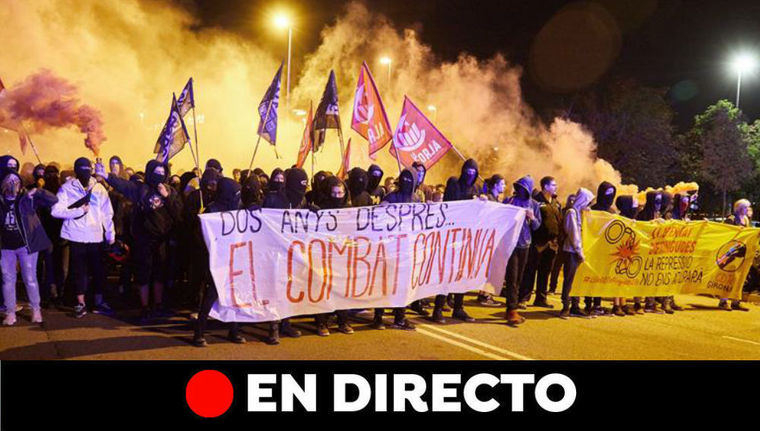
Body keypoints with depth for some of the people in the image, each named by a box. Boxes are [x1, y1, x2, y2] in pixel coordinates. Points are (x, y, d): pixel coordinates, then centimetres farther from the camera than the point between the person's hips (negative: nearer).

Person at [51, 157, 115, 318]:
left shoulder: (99, 188, 5)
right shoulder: (67, 188, -2)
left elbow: (107, 213, 7)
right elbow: (56, 210, -12)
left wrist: (111, 234, 5)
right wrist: (80, 211, -14)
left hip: (96, 236, 2)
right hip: (76, 237, -2)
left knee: (98, 269, 9)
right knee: (79, 270, 4)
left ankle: (99, 301, 21)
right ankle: (80, 303, 14)